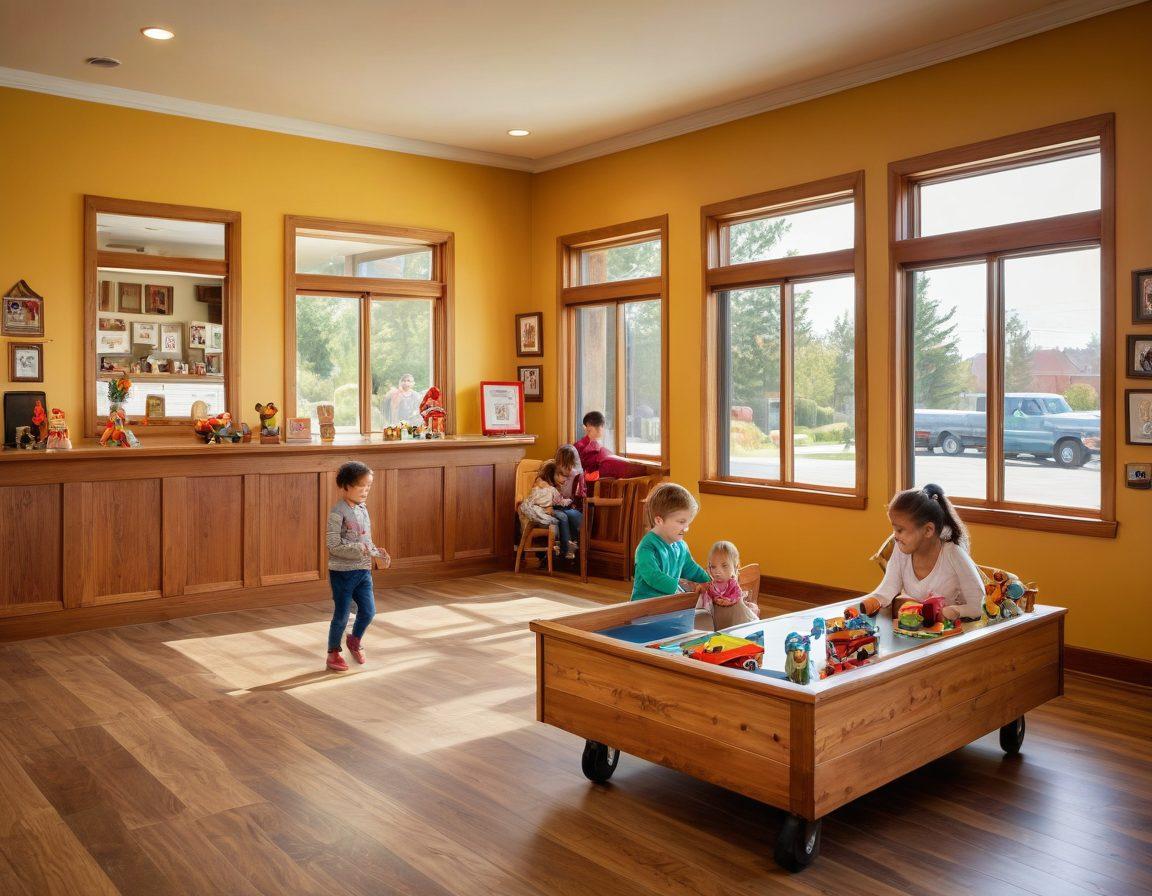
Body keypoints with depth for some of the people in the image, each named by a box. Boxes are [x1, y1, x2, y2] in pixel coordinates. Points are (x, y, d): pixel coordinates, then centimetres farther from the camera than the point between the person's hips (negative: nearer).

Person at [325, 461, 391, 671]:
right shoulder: (337, 513, -16)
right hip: (342, 572, -7)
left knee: (368, 611, 10)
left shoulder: (363, 510, 7)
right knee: (341, 616, 4)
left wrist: (377, 555, -3)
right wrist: (361, 550, -25)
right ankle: (333, 653, 22)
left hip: (363, 571, 7)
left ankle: (355, 640, 36)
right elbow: (334, 546, -20)